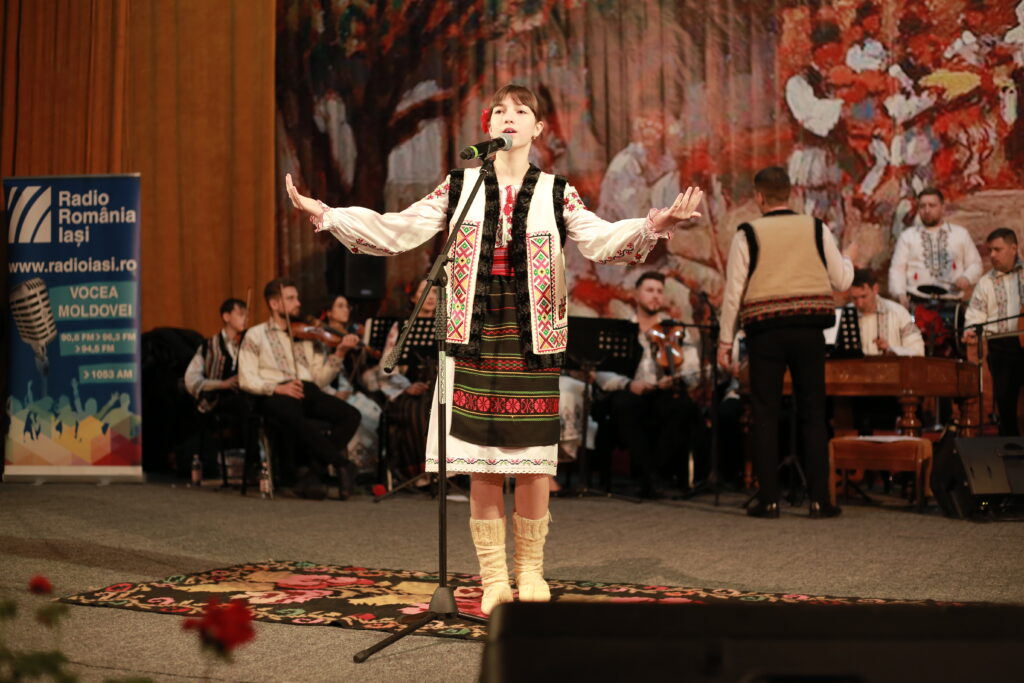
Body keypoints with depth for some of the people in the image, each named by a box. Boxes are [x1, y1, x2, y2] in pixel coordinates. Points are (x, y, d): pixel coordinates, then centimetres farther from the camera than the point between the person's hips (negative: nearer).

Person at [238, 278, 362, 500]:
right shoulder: (256, 335, 14)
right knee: (299, 421, -41)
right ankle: (341, 465, -25)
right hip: (276, 396, -5)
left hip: (308, 392, 5)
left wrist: (339, 353, 2)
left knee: (350, 415, -24)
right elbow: (246, 379, 1)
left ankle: (314, 473, -23)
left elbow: (320, 378, 15)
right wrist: (277, 387, -15)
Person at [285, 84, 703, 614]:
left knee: (531, 457, 3)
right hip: (474, 337, 0)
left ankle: (530, 569, 20)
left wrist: (655, 225, -24)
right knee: (480, 460, 2)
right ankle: (493, 576, 14)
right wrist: (323, 214, -5)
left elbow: (601, 239, -7)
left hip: (532, 341, 0)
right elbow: (394, 231, 3)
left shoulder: (556, 194, 6)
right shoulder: (459, 187, 7)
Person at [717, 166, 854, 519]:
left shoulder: (748, 234, -1)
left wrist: (725, 340, 4)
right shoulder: (817, 229, 4)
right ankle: (819, 499, 5)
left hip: (765, 332, -1)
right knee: (813, 413, 7)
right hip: (808, 331, 2)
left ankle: (769, 499, 5)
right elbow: (841, 281, 6)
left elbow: (734, 291, -3)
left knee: (765, 414, 5)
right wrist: (848, 259, 29)